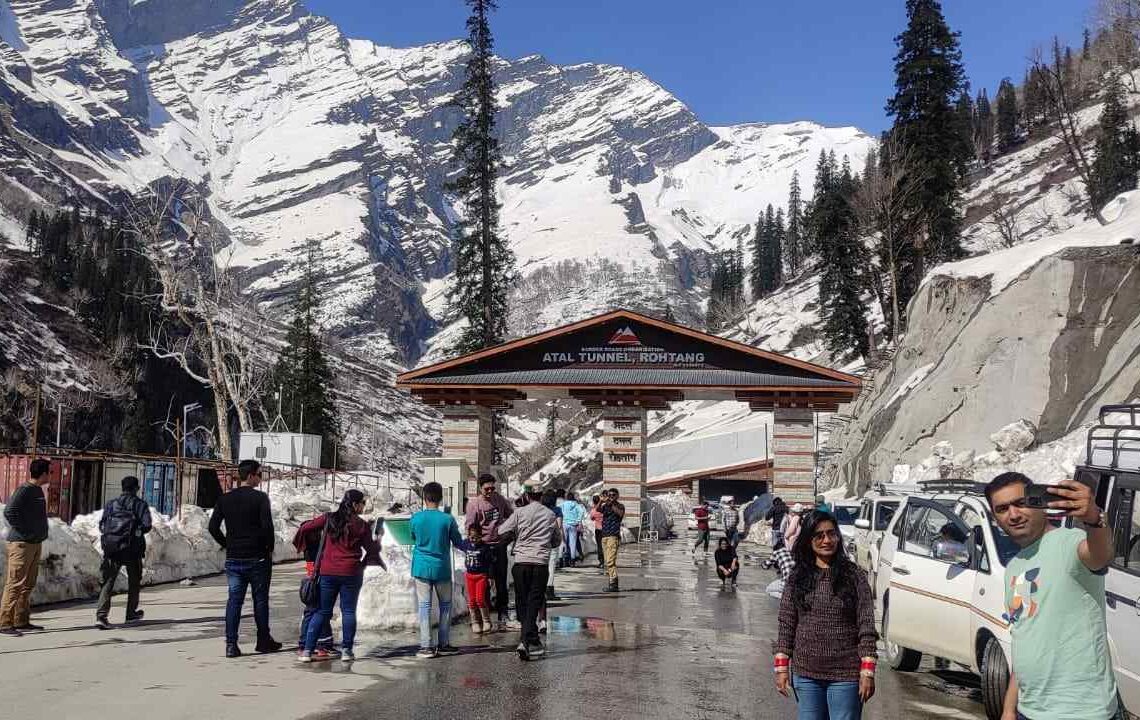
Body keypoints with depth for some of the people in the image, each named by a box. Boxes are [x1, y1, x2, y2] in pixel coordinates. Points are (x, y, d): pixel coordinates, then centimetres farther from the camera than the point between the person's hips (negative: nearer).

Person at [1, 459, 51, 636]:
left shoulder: (38, 490, 13)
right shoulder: (24, 490, -14)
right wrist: (23, 532, -17)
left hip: (35, 543, 9)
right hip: (21, 543, -9)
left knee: (28, 585, 13)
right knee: (15, 584, -7)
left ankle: (22, 621, 19)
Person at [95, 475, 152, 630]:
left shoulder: (111, 504, 12)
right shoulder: (140, 504, 1)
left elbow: (101, 526, 8)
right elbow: (146, 525, -9)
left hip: (111, 547, 2)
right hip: (132, 548, -2)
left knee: (108, 581, 0)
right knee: (134, 581, 17)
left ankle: (101, 615, -17)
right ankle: (131, 614, 26)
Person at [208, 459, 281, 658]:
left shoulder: (225, 498, 5)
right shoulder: (260, 498, -11)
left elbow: (213, 526, 3)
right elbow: (267, 526, -18)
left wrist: (227, 545, 11)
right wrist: (269, 548, -4)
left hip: (233, 559, 4)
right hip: (257, 558, -4)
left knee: (234, 600, 6)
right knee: (260, 599, 8)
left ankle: (231, 644, 1)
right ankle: (264, 641, 18)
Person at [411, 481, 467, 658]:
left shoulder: (416, 518, -4)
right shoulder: (448, 519, -8)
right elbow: (458, 543, 2)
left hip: (421, 569, 1)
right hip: (441, 569, -1)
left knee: (424, 606, 3)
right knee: (445, 605, 13)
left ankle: (426, 646, 0)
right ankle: (444, 644, 15)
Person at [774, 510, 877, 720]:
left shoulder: (855, 576, -4)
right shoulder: (797, 577, 3)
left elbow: (866, 626, -5)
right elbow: (786, 624, 5)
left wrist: (867, 672, -10)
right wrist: (782, 667, 1)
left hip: (845, 675, -2)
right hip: (805, 673, 3)